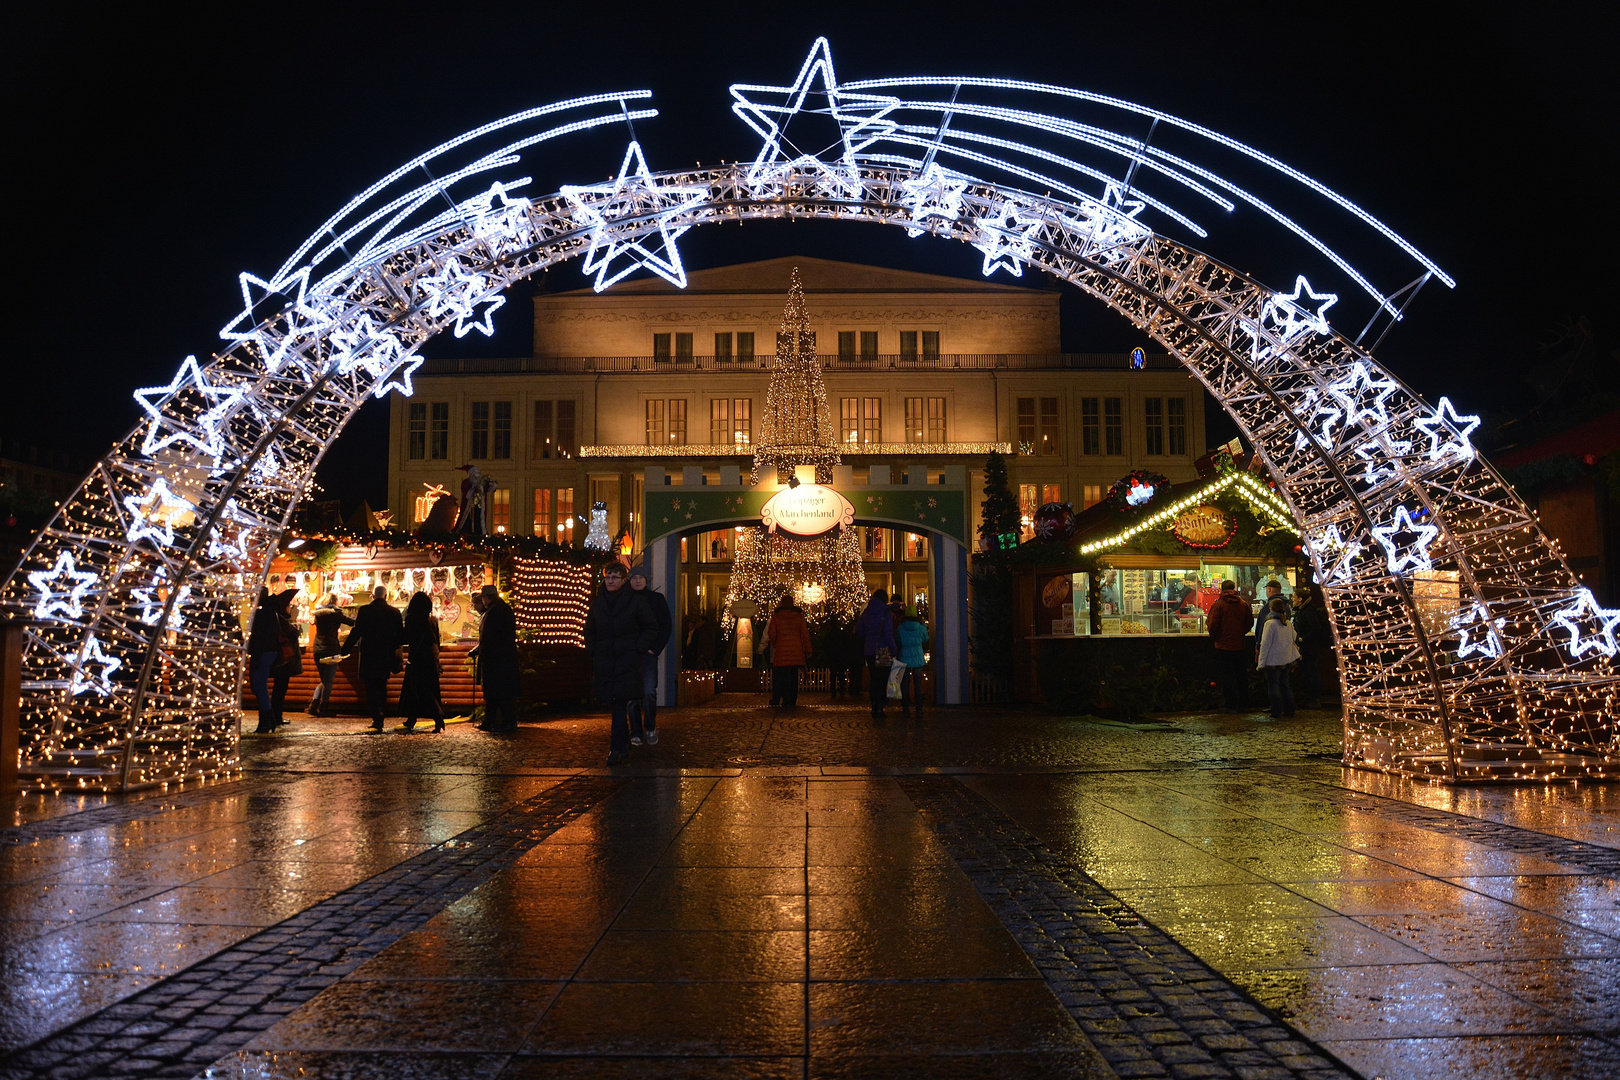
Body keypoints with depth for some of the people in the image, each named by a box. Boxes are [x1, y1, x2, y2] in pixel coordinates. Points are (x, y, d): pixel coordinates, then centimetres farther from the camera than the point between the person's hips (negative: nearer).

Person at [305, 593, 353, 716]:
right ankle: (323, 709, 2)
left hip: (318, 649, 6)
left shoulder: (318, 613, 10)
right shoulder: (334, 613, -7)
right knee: (328, 681, 1)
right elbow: (352, 622, -7)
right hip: (331, 649, -6)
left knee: (324, 680, 16)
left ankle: (313, 706, 4)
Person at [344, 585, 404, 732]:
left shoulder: (365, 610, -7)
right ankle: (380, 718, 21)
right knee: (381, 687, 16)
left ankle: (377, 717, -15)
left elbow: (356, 632, -9)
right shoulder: (394, 612, 1)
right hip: (386, 656, 3)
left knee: (370, 688, -1)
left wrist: (345, 650, -1)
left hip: (368, 655, -3)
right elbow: (400, 636, 4)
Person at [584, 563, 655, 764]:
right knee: (612, 702, 4)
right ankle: (624, 741, 19)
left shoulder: (634, 601, -1)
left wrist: (639, 648, -4)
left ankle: (617, 748, -12)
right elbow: (589, 630, 23)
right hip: (604, 660, 4)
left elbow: (651, 627, 5)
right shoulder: (597, 603, 10)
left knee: (620, 701, -14)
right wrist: (592, 650, 10)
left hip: (627, 658, -4)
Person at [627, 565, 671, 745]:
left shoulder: (657, 598, 6)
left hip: (648, 653, -2)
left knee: (649, 692, -13)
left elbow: (666, 626, 5)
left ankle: (650, 728, 7)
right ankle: (636, 733, 11)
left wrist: (656, 649, -4)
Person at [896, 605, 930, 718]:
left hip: (905, 659, 0)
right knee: (918, 684, 4)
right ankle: (919, 711, 4)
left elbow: (897, 640, 10)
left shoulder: (901, 628, -6)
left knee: (905, 685, 5)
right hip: (918, 658, 0)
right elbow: (926, 639, 12)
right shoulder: (921, 627, -6)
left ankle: (906, 710, 5)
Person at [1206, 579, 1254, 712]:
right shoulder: (1244, 604, 1)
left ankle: (1231, 705, 3)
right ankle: (1243, 704, 19)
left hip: (1224, 647, -4)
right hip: (1240, 646, 4)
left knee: (1227, 677, 3)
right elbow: (1250, 623, 7)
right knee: (1242, 676, 14)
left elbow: (1212, 625, -14)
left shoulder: (1218, 605, -11)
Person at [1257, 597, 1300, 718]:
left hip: (1273, 661, -6)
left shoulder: (1270, 623, -16)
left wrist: (1261, 663, -12)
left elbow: (1265, 644, -15)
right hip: (1286, 660, 7)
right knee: (1285, 685, 16)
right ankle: (1289, 710, 20)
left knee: (1273, 686, 1)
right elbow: (1293, 639, 20)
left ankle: (1277, 712, 2)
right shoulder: (1288, 623, 4)